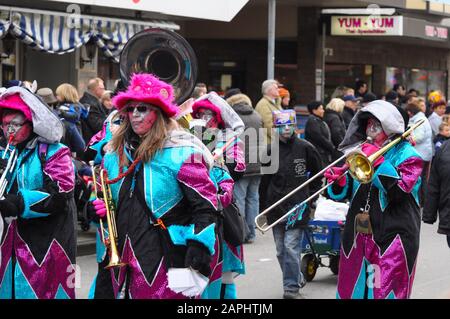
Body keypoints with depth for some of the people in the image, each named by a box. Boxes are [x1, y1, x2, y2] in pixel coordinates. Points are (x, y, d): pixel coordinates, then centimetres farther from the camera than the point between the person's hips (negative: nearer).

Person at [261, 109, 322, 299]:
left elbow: (318, 172, 11)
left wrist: (312, 193, 8)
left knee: (291, 246, -11)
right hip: (276, 205, 4)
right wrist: (263, 209, 10)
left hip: (297, 205, -4)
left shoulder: (305, 148, -2)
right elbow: (265, 181, 10)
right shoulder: (271, 150, 4)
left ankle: (292, 287, -6)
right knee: (281, 250, 9)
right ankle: (297, 278, 28)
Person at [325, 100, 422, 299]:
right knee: (351, 290, 11)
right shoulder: (363, 150, 16)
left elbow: (400, 191, -18)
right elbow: (346, 193, 15)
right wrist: (339, 181, -7)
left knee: (385, 292, -7)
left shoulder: (406, 155, -1)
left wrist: (378, 161, -17)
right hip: (357, 237, 6)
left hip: (391, 237, -6)